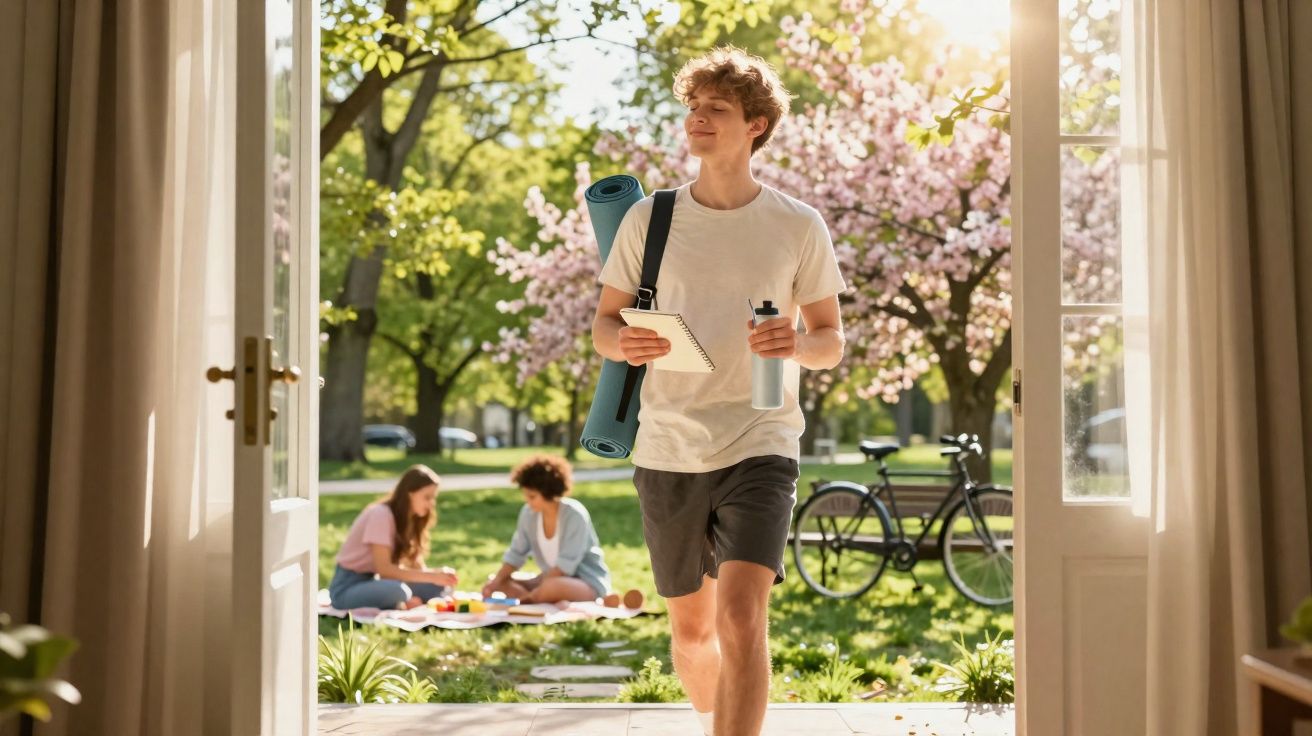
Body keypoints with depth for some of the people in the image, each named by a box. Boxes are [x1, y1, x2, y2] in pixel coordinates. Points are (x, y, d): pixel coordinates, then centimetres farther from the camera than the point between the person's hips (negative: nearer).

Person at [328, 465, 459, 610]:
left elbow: (417, 566, 3)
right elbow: (384, 569, -27)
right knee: (398, 590, -38)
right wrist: (432, 576, -30)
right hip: (347, 587, -8)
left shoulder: (409, 519, 6)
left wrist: (438, 573, -19)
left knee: (440, 586, -10)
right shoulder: (381, 515, -20)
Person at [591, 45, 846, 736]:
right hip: (667, 451, 2)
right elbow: (603, 322, 10)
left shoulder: (799, 227, 1)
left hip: (760, 445, -2)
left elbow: (832, 342, 8)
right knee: (690, 627, 15)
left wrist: (798, 343, -16)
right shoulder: (648, 219, 4)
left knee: (740, 617, -19)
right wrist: (623, 343, -14)